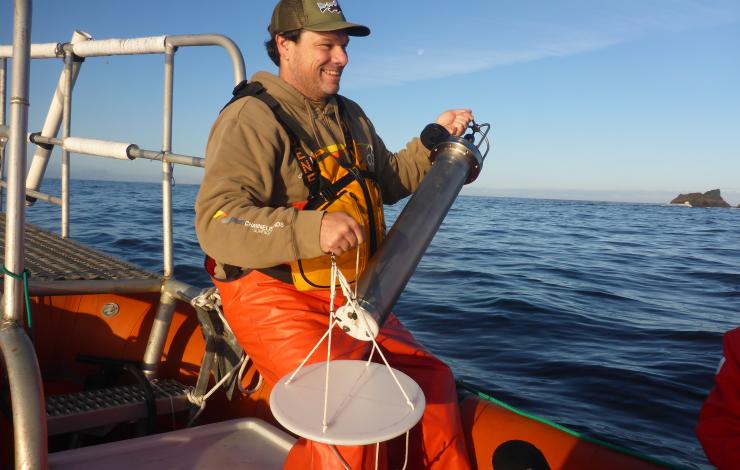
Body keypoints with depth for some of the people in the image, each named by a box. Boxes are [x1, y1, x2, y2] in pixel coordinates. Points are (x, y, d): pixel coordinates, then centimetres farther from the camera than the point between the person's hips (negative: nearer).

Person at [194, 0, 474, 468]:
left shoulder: (350, 116, 15)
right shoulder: (252, 117, -12)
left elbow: (390, 181, 27)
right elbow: (215, 223, -23)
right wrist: (312, 230, -38)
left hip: (353, 296, 7)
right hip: (276, 297, -7)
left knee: (432, 380, 0)